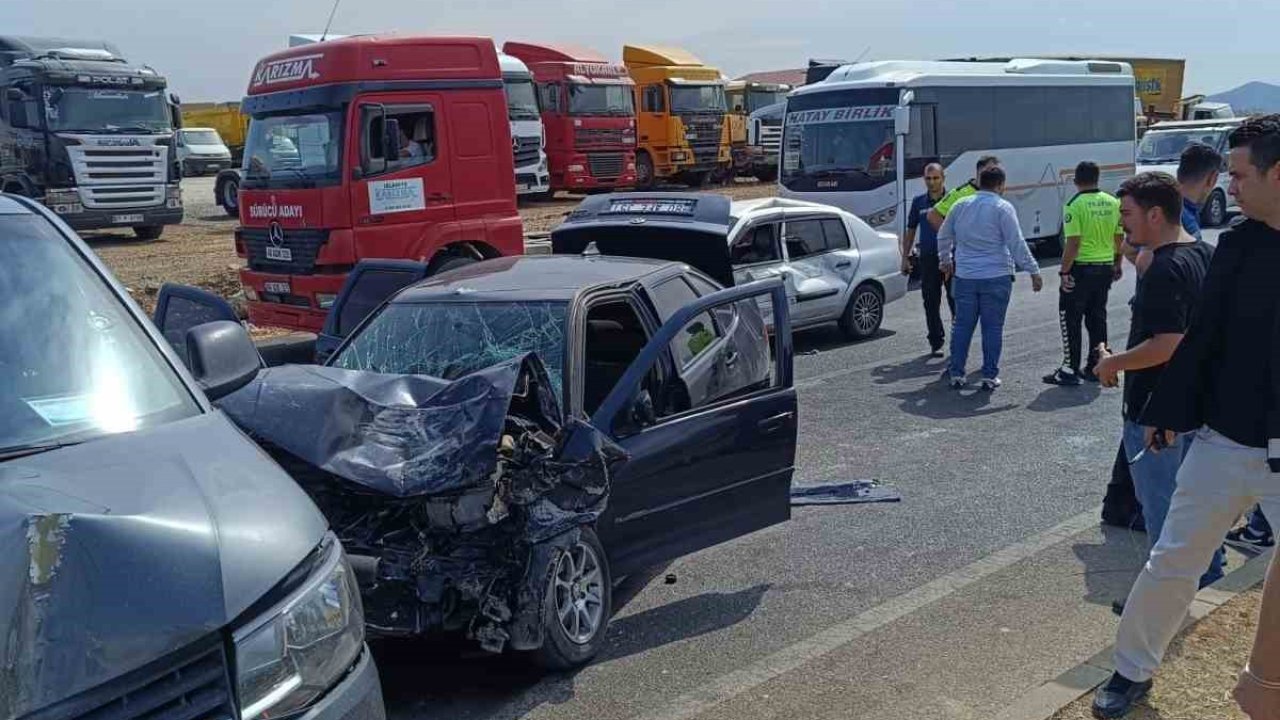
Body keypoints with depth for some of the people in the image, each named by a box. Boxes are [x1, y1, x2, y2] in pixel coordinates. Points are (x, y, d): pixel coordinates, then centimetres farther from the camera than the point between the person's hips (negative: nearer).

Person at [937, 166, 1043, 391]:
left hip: (964, 277, 4)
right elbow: (1017, 244, -11)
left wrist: (945, 260, 34)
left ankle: (956, 373, 13)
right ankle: (989, 376, 5)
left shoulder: (961, 205, 7)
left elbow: (943, 236, 18)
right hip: (996, 277, -4)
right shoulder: (1003, 208, -8)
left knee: (962, 326, 10)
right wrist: (1034, 271, -6)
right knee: (992, 328, 3)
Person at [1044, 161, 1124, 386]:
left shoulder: (1075, 205, -15)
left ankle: (1070, 370, 0)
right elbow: (1120, 237, 12)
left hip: (1081, 268, -7)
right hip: (1105, 267, 7)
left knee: (1071, 319, 0)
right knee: (1097, 317, 16)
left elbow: (1073, 243, -20)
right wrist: (1118, 264, 23)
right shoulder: (1112, 203, 5)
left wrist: (1064, 271, -14)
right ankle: (1096, 366, 21)